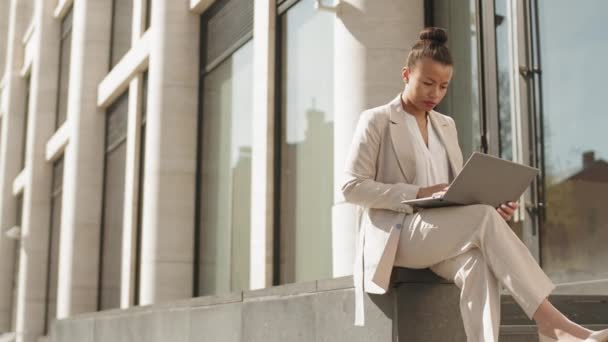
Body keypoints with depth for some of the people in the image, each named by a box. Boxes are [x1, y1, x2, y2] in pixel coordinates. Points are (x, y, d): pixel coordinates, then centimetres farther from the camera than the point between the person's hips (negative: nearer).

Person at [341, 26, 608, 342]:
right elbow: (351, 186, -6)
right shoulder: (375, 121, 3)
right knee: (484, 219, -31)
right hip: (395, 236, -5)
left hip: (442, 235, 5)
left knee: (478, 265, -33)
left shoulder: (446, 126, 22)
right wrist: (418, 194, -18)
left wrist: (491, 206, -4)